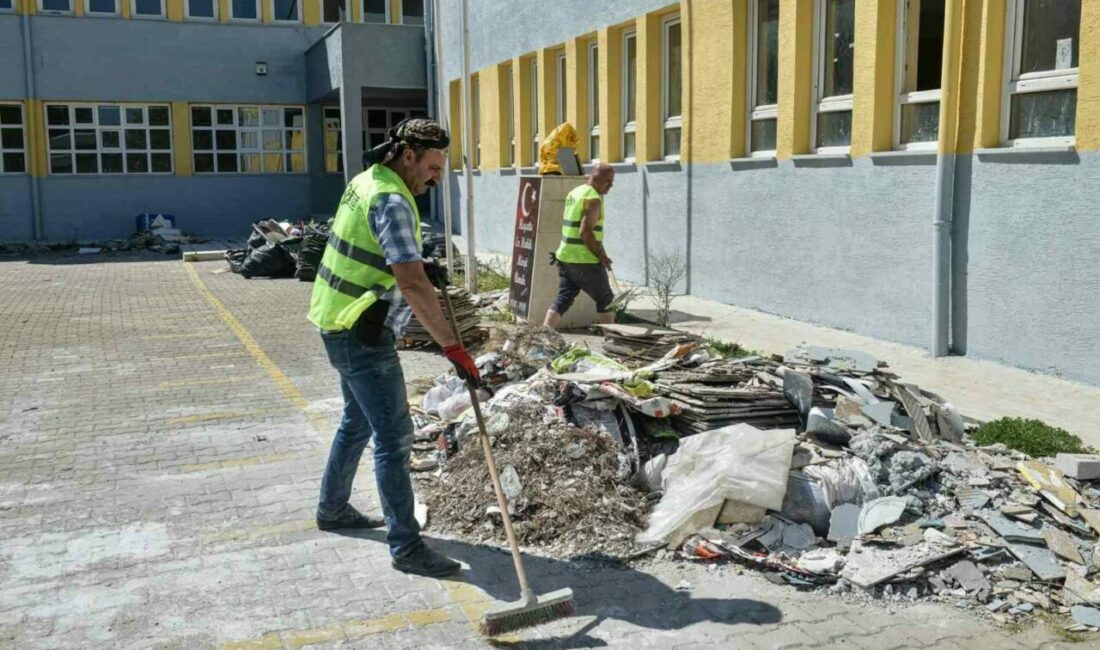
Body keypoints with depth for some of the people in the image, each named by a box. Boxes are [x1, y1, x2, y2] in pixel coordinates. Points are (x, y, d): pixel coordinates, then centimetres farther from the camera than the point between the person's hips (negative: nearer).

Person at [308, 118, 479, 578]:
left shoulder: (366, 181, 10)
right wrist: (453, 348, -30)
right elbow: (412, 285, -30)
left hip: (341, 325, 10)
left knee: (358, 421, 23)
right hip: (360, 334, -10)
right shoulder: (391, 201, -21)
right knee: (394, 436, -8)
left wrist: (417, 266, 15)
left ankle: (332, 509, 38)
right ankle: (406, 547, -4)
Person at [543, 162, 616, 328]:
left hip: (565, 257, 8)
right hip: (585, 261, -8)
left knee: (563, 299, 9)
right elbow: (585, 232, -23)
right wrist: (602, 256, -15)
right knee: (605, 300, 8)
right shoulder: (593, 199, -15)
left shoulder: (574, 192, 14)